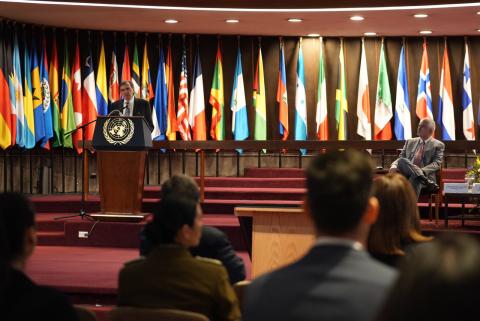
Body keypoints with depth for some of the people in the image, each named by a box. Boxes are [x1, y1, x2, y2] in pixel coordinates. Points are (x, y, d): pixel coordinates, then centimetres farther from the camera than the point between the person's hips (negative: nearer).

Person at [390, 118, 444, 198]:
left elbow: (436, 164, 0)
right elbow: (400, 158, 20)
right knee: (402, 161, -31)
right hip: (407, 175, 4)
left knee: (415, 179, -41)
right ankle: (427, 182, -42)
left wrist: (422, 171, -20)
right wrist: (394, 166, -5)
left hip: (425, 175, -4)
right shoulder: (410, 142, 26)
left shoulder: (438, 145, 13)